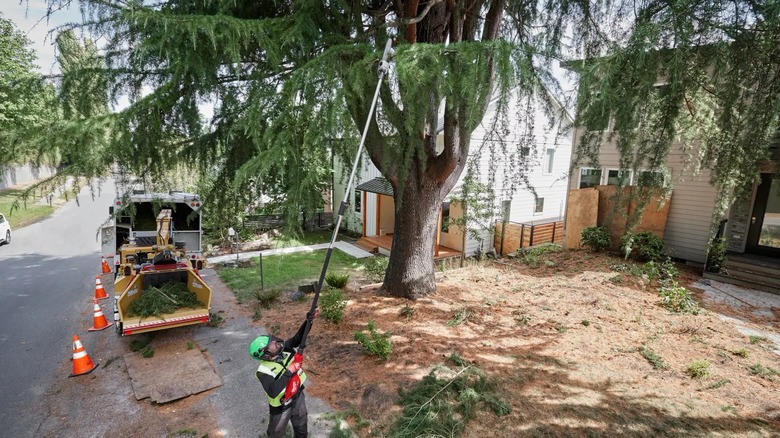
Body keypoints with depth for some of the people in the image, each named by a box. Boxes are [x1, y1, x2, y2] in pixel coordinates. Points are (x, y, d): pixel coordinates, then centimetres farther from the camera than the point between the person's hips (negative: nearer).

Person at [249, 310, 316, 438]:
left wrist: (308, 321, -33)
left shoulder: (283, 349, -17)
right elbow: (273, 392, -41)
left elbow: (298, 338, -16)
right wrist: (289, 371, -40)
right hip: (281, 406, -5)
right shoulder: (264, 370, -32)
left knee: (301, 425, 28)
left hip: (298, 396, 5)